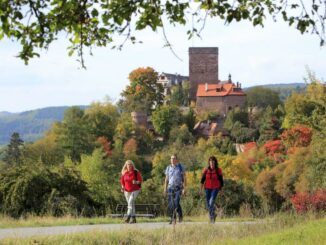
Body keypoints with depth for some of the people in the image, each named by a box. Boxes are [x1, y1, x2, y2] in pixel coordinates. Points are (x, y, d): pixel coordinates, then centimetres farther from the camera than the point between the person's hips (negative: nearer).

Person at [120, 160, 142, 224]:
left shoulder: (136, 172, -9)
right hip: (127, 191, 4)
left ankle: (128, 217, -28)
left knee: (130, 202, -22)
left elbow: (140, 180, -6)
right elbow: (122, 181, 14)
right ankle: (133, 218, 18)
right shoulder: (124, 173, 1)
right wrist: (122, 187, -1)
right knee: (131, 204, 9)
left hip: (135, 190, -4)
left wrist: (136, 182, -26)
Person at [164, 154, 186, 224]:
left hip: (178, 187, -3)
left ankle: (180, 216, 3)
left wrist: (184, 188, -9)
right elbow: (166, 179, 15)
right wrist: (165, 189, 8)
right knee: (170, 204, -3)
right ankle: (172, 218, 7)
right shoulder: (168, 168, 10)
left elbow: (184, 178, -1)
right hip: (170, 187, 3)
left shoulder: (181, 167, 1)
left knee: (176, 203, -16)